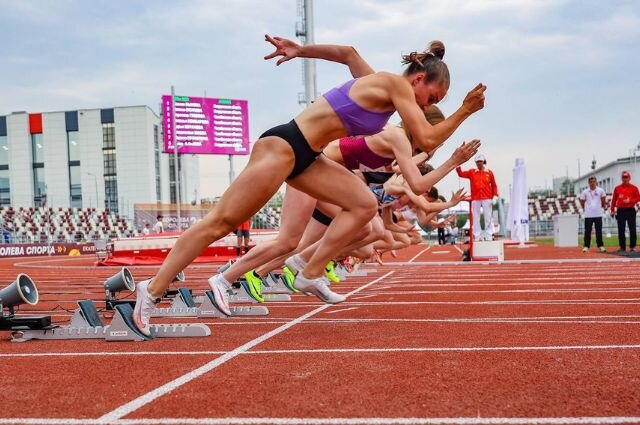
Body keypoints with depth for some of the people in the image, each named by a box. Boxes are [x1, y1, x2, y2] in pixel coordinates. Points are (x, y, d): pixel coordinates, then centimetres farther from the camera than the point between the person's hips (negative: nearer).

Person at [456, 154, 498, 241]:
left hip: (487, 199, -1)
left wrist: (495, 196, -2)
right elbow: (461, 174, 0)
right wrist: (458, 166, -17)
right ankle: (477, 236, 8)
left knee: (488, 217, 0)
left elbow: (494, 185, 6)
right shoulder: (472, 172, 9)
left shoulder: (489, 173, 5)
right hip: (475, 199, 1)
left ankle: (488, 235, 5)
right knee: (475, 218, 3)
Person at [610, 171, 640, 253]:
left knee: (632, 229, -2)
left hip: (630, 211, -2)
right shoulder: (617, 188, 8)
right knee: (621, 230, 3)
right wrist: (612, 210, 4)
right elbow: (614, 199, 8)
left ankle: (632, 247, 6)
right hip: (620, 211, 2)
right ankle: (622, 247, 10)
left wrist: (630, 201, -15)